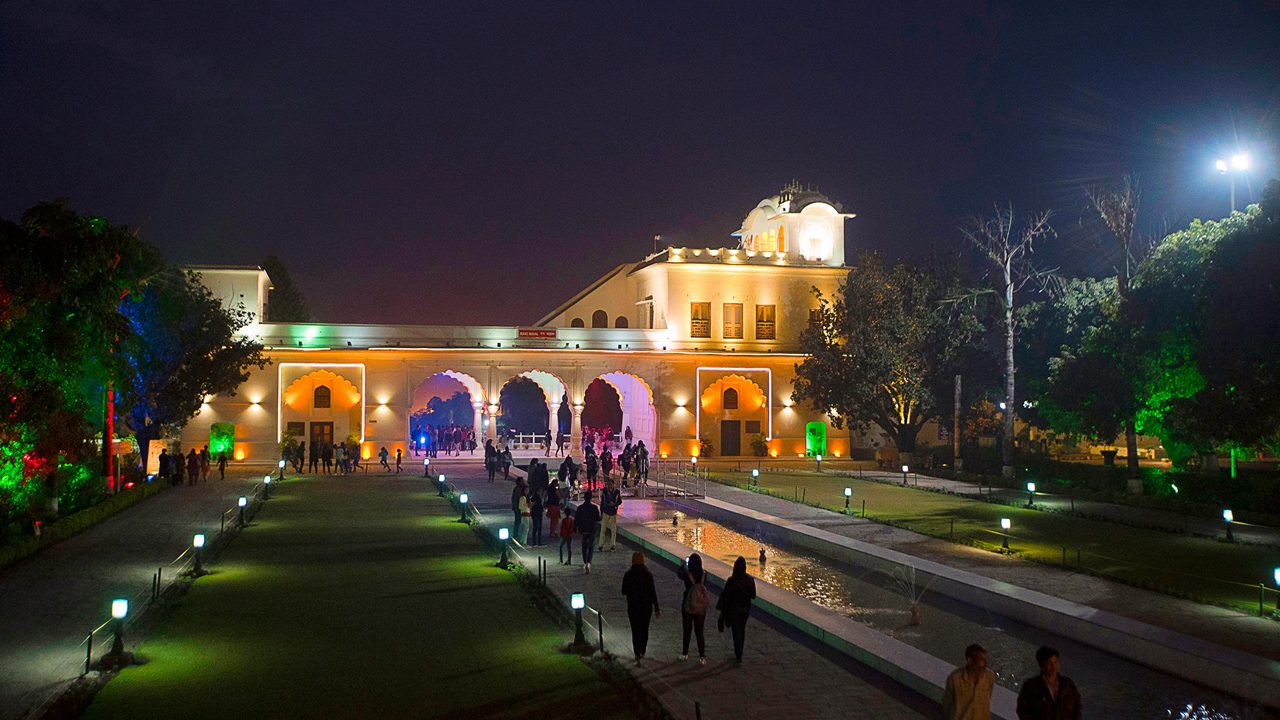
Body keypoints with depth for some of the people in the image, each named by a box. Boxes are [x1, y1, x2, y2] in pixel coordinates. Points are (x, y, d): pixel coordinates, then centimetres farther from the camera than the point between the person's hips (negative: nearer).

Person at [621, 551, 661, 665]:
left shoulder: (628, 575, -9)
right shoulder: (648, 574, -11)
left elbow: (624, 591, -2)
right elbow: (653, 592, -11)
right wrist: (657, 609, -5)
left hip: (633, 607, -1)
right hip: (646, 606, 1)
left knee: (636, 631, 4)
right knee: (645, 629, 19)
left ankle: (638, 656, -6)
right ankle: (642, 652, 33)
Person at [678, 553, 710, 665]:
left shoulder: (687, 575, -19)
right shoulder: (704, 575, -11)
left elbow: (679, 573, 4)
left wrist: (682, 565, 21)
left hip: (688, 607, -2)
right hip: (701, 608, 2)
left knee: (687, 631, 15)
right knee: (700, 632, 10)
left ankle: (685, 654, 28)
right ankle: (702, 657, 9)